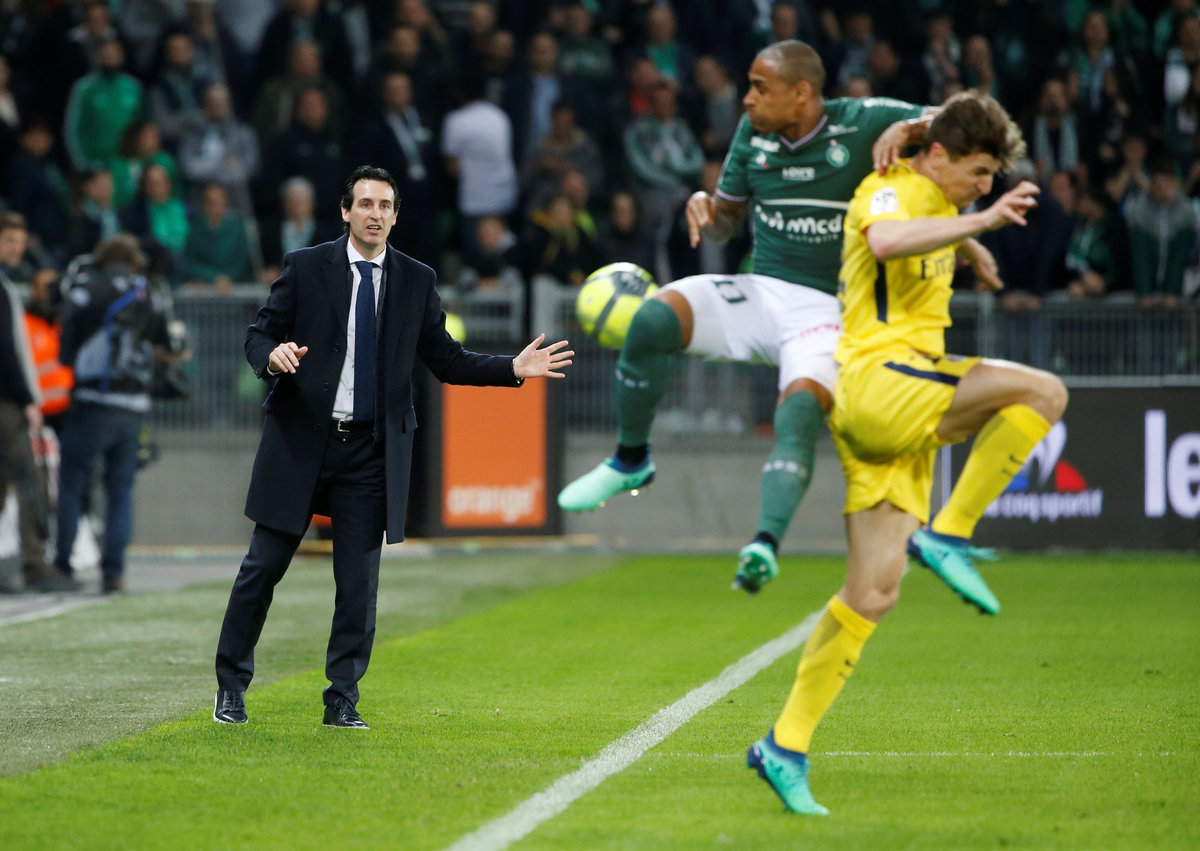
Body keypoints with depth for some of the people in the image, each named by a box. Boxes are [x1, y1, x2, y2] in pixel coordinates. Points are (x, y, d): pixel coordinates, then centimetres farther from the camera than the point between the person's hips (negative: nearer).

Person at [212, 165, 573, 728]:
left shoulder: (416, 282, 7)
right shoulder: (305, 268, 0)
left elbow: (447, 360, 10)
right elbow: (258, 335, 2)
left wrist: (514, 369, -3)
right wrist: (272, 356, -22)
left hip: (371, 451, 2)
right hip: (300, 442, -2)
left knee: (359, 581, 0)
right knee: (263, 566, 3)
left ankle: (342, 702, 9)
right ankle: (231, 687, 18)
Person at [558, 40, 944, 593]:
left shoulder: (861, 124, -5)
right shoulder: (753, 133, 8)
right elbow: (726, 223, 18)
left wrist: (907, 129, -24)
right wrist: (706, 209, -6)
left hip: (827, 309, -4)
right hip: (758, 294, 4)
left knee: (800, 412, -31)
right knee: (652, 320, -21)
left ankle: (766, 545, -45)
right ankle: (630, 461, -2)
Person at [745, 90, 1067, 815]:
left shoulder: (939, 204, 22)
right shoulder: (889, 190, -8)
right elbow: (887, 240, -34)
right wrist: (984, 220, -39)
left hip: (908, 403, 9)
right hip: (876, 381, -9)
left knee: (874, 593, 3)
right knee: (1043, 392, -22)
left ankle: (786, 748, 5)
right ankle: (947, 538, -16)